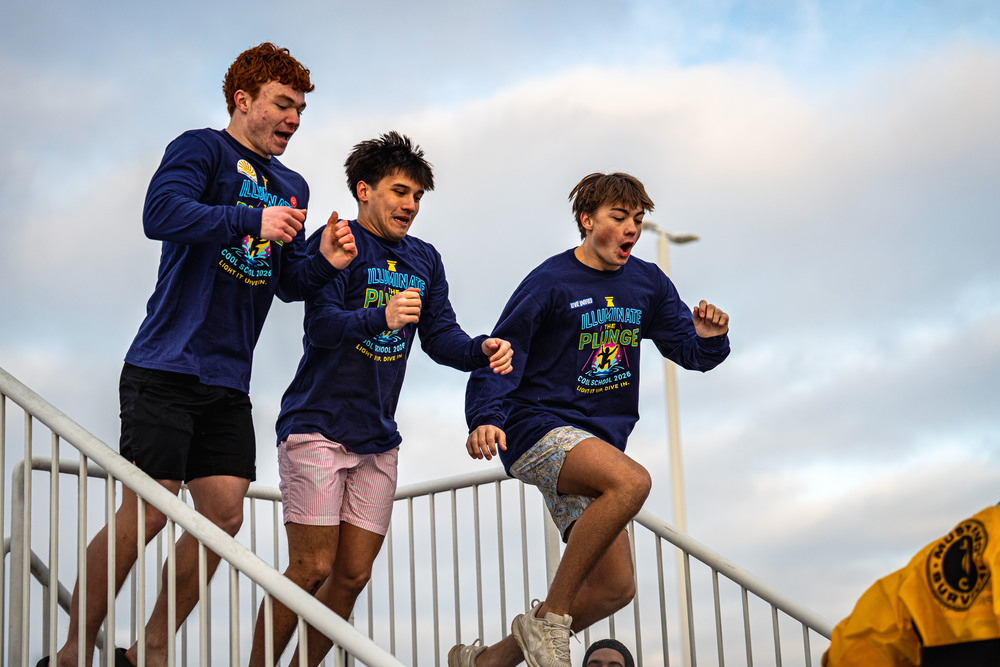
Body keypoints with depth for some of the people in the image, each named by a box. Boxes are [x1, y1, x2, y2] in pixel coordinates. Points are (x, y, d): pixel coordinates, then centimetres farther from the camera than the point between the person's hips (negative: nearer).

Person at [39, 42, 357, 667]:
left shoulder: (292, 187, 20)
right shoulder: (202, 149, -2)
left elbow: (288, 281, 17)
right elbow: (161, 212, -20)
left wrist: (323, 263, -4)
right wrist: (251, 220, -28)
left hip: (228, 380, 7)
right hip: (166, 366, -7)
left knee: (224, 514, 0)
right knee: (147, 513, -9)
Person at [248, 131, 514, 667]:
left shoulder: (425, 260, 14)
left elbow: (440, 336, 8)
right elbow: (322, 326, -20)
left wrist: (482, 351, -13)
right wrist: (381, 317, -38)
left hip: (378, 439, 6)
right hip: (317, 425, -6)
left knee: (353, 576, 6)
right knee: (312, 568, -9)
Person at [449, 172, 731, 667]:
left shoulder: (648, 283, 9)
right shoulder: (550, 282, -8)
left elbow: (690, 351, 11)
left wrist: (710, 337, -12)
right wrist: (486, 418, -26)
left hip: (596, 440, 7)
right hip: (537, 427, -7)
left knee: (614, 588, 3)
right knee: (631, 480, -36)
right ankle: (550, 617, -23)